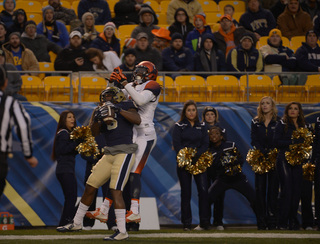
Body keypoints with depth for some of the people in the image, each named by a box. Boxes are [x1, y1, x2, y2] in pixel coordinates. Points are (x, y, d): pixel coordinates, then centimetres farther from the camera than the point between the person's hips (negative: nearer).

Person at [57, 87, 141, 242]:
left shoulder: (126, 106, 0)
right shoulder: (103, 110, 17)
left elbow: (137, 120, -17)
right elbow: (94, 132, 7)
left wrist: (118, 109, -19)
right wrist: (99, 119, -12)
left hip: (124, 152, -7)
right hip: (109, 154, 7)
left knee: (115, 190, -16)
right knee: (90, 187, 11)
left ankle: (122, 232, -14)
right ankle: (76, 223, 25)